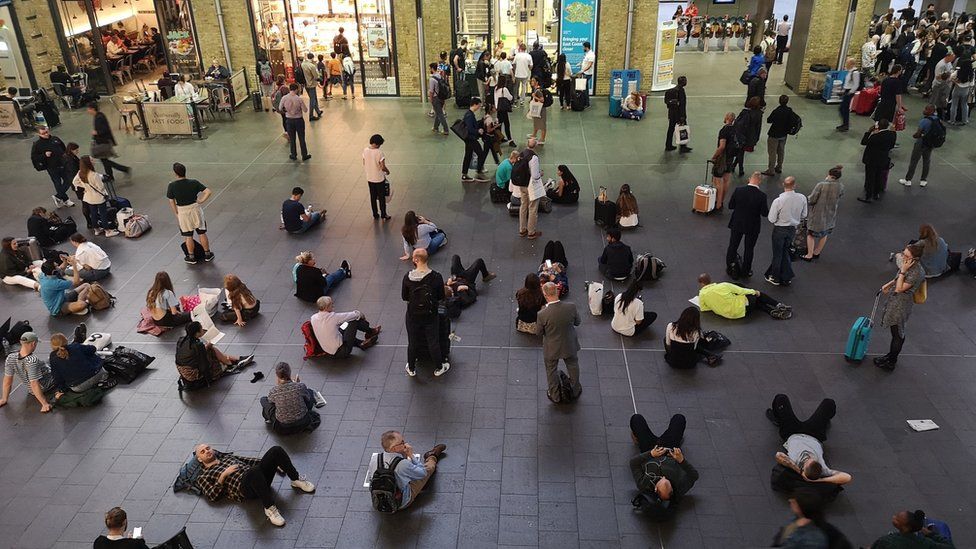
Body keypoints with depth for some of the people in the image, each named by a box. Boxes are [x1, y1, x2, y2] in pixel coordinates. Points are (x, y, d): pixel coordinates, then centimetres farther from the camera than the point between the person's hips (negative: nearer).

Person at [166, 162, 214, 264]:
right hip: (195, 209, 1)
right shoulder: (193, 183, -11)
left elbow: (171, 202, -5)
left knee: (188, 236, 12)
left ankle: (191, 257, 23)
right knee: (202, 233, 14)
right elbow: (208, 192, -15)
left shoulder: (172, 186, -12)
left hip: (182, 212, -1)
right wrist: (201, 201, -4)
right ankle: (207, 254, 24)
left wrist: (176, 214, 6)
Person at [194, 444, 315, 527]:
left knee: (276, 450, -20)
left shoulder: (227, 457, 31)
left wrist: (273, 463, 20)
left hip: (258, 477, 5)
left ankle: (296, 480, -8)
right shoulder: (203, 477, 16)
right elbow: (213, 496, 2)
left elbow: (249, 461, 31)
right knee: (254, 471, -42)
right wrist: (223, 475, -8)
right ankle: (269, 508, -33)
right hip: (244, 488, -5)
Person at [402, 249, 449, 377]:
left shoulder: (407, 277, -19)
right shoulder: (436, 277, -19)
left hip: (413, 315, 0)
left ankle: (411, 369, 38)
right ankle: (440, 368, 35)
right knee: (433, 342, 19)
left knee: (412, 343, 20)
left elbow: (404, 297, -6)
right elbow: (441, 296, -6)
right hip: (431, 315, 0)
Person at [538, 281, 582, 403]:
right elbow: (577, 322, -8)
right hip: (569, 346, 2)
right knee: (573, 367, 30)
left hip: (551, 348, -2)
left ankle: (555, 396, 44)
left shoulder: (542, 314, -33)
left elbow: (540, 331, -13)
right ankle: (575, 391, 52)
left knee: (551, 371, 25)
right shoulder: (571, 306, -26)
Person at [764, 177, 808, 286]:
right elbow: (804, 215, 0)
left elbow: (771, 219, -18)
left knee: (777, 253, 14)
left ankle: (775, 278, 29)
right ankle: (786, 277, 32)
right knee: (785, 252, 23)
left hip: (779, 230, -4)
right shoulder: (802, 198, -13)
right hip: (793, 229, 4)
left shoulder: (778, 201, -24)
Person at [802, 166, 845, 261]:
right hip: (830, 215, 4)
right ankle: (817, 252, 39)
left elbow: (811, 200, -19)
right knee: (824, 234, 24)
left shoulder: (821, 185, -23)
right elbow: (838, 200, 3)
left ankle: (809, 255, 20)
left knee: (811, 234, 13)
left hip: (817, 214, -4)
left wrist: (808, 198, 3)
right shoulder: (841, 187, -10)